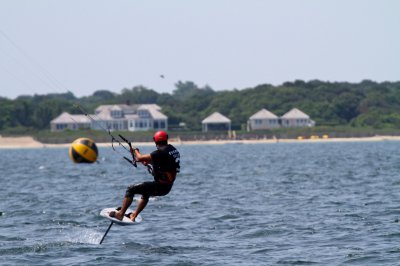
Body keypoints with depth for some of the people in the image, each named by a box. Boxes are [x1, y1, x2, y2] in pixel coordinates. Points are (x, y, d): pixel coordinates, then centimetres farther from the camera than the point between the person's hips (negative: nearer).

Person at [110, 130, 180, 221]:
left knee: (131, 189, -1)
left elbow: (139, 158, -16)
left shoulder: (160, 152, -20)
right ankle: (134, 215, 43)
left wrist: (136, 151, 5)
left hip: (160, 186, -9)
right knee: (145, 193, 36)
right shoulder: (173, 150, 7)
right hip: (168, 187, 9)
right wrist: (149, 162, 29)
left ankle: (120, 214, 2)